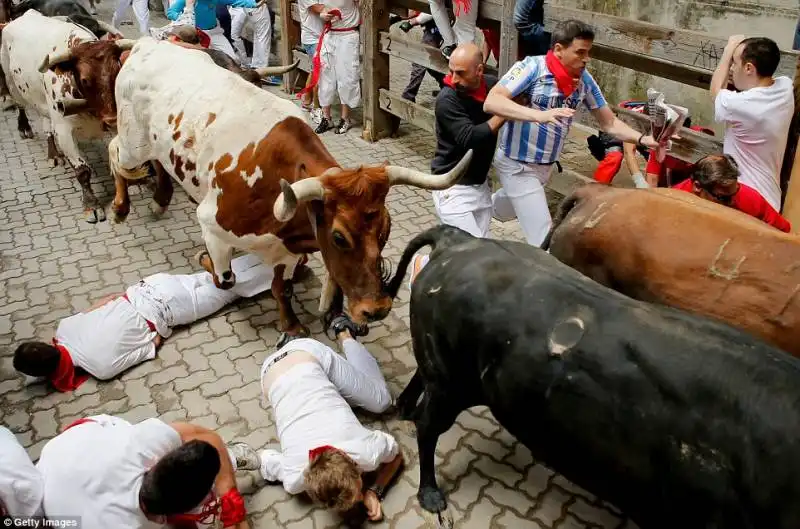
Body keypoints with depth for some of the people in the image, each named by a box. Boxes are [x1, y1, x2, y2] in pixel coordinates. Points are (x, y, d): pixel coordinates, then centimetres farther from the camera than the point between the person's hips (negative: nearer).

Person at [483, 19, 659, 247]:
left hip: (545, 166, 7)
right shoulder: (532, 67, -20)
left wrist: (643, 139, -13)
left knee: (504, 210, 29)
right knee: (543, 238, -9)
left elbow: (609, 123, 4)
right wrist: (538, 115, -43)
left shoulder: (585, 80, -4)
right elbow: (491, 102, -32)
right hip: (517, 165, -7)